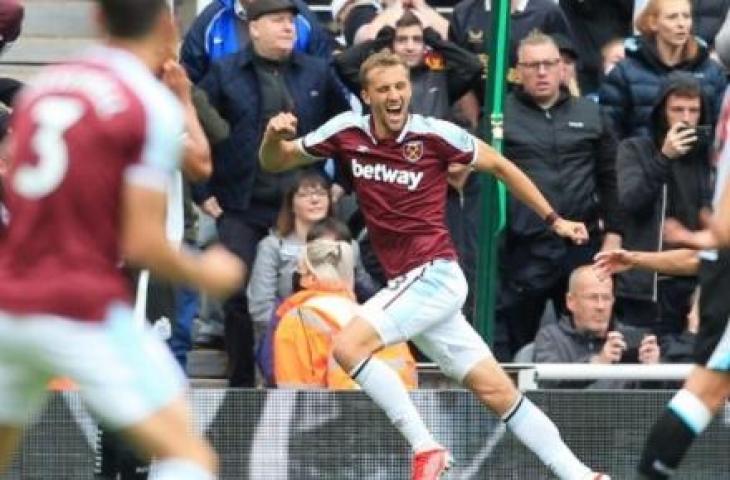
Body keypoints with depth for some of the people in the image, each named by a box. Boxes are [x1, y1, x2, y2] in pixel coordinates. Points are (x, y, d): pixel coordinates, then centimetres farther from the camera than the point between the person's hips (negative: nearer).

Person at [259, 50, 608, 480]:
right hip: (405, 284, 5)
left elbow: (500, 166, 4)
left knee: (349, 346, -22)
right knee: (499, 392, 6)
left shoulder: (435, 134, -10)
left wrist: (554, 219, 8)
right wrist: (275, 136, -14)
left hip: (434, 275, -5)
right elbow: (275, 162, 9)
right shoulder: (347, 132, 1)